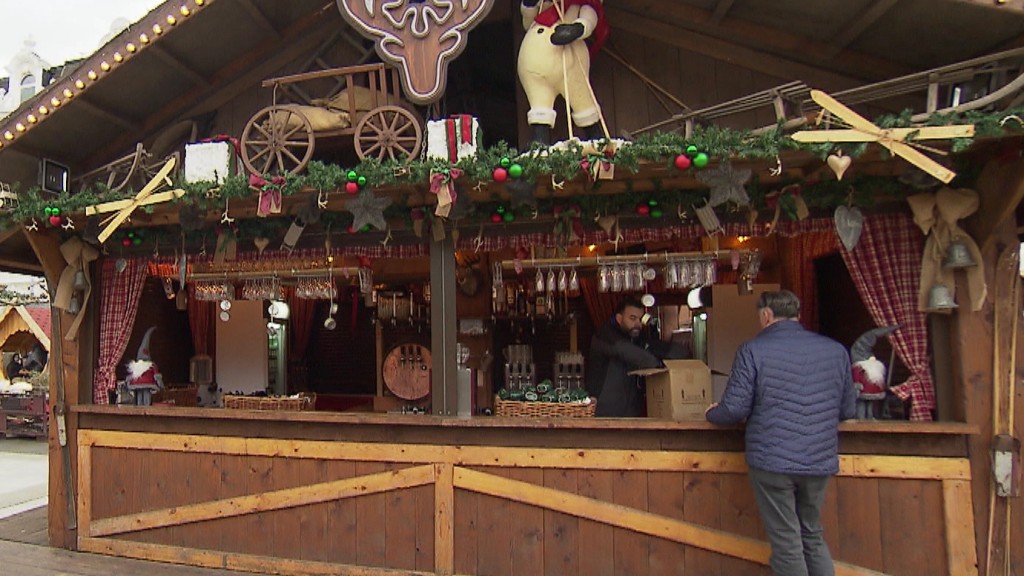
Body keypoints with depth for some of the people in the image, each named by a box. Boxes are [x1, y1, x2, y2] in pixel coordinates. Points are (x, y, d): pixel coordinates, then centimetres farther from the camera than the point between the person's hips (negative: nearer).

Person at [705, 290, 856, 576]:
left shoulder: (752, 350, -9)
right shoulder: (835, 349, 4)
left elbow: (735, 410, -11)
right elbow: (848, 409, 10)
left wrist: (711, 413, 10)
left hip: (772, 461, -4)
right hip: (821, 460, 5)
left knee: (787, 546, 7)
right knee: (813, 536, 23)